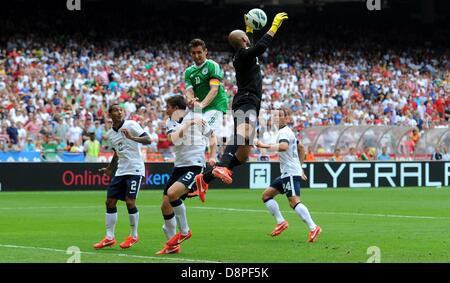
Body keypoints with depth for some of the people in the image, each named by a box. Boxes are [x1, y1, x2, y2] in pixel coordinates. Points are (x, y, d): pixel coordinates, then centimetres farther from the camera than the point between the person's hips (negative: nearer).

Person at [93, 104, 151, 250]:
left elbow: (148, 140, -19)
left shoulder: (131, 125, -8)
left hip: (135, 169, -7)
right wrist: (109, 169, 31)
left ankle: (134, 236, 5)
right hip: (120, 171, 7)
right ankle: (109, 238, 9)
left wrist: (132, 137, -33)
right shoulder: (111, 134, 12)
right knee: (110, 201, 2)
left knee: (130, 201, -12)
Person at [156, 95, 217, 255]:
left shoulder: (196, 119, -4)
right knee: (165, 206, 3)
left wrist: (213, 157, 4)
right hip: (179, 165, 7)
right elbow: (174, 139, -15)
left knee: (172, 193, -28)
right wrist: (187, 124, -20)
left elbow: (212, 136, 11)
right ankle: (172, 245, 16)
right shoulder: (170, 123, 7)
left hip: (195, 165, -7)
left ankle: (184, 231, -9)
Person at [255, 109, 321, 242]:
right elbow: (301, 148, 32)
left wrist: (266, 146, -37)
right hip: (286, 173, 11)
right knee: (266, 195, 11)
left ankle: (313, 228, -27)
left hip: (291, 173, -11)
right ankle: (281, 222, 9)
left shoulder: (284, 132, -11)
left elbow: (284, 146, -33)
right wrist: (300, 167, 31)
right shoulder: (286, 132, 22)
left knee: (294, 201, -22)